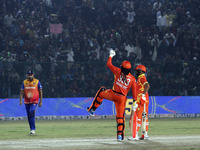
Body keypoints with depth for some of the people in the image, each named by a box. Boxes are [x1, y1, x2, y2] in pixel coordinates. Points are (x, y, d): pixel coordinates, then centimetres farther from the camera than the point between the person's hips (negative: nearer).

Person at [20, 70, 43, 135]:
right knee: (29, 116, 7)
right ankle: (32, 129, 18)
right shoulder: (24, 82, 7)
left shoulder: (37, 82, 0)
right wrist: (21, 100, -7)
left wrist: (41, 101, -1)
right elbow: (22, 92, 6)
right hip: (27, 102, 4)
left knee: (32, 114, -20)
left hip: (34, 102, -4)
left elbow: (40, 92, 3)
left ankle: (33, 129, -19)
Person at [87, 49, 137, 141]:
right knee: (120, 116, 10)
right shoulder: (133, 79, 2)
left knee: (101, 91, 28)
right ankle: (120, 135, 2)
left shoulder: (118, 71, -3)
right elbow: (134, 91, 0)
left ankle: (92, 110, 26)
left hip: (113, 95, -2)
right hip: (122, 98, 2)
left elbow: (109, 64, 9)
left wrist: (111, 56, 24)